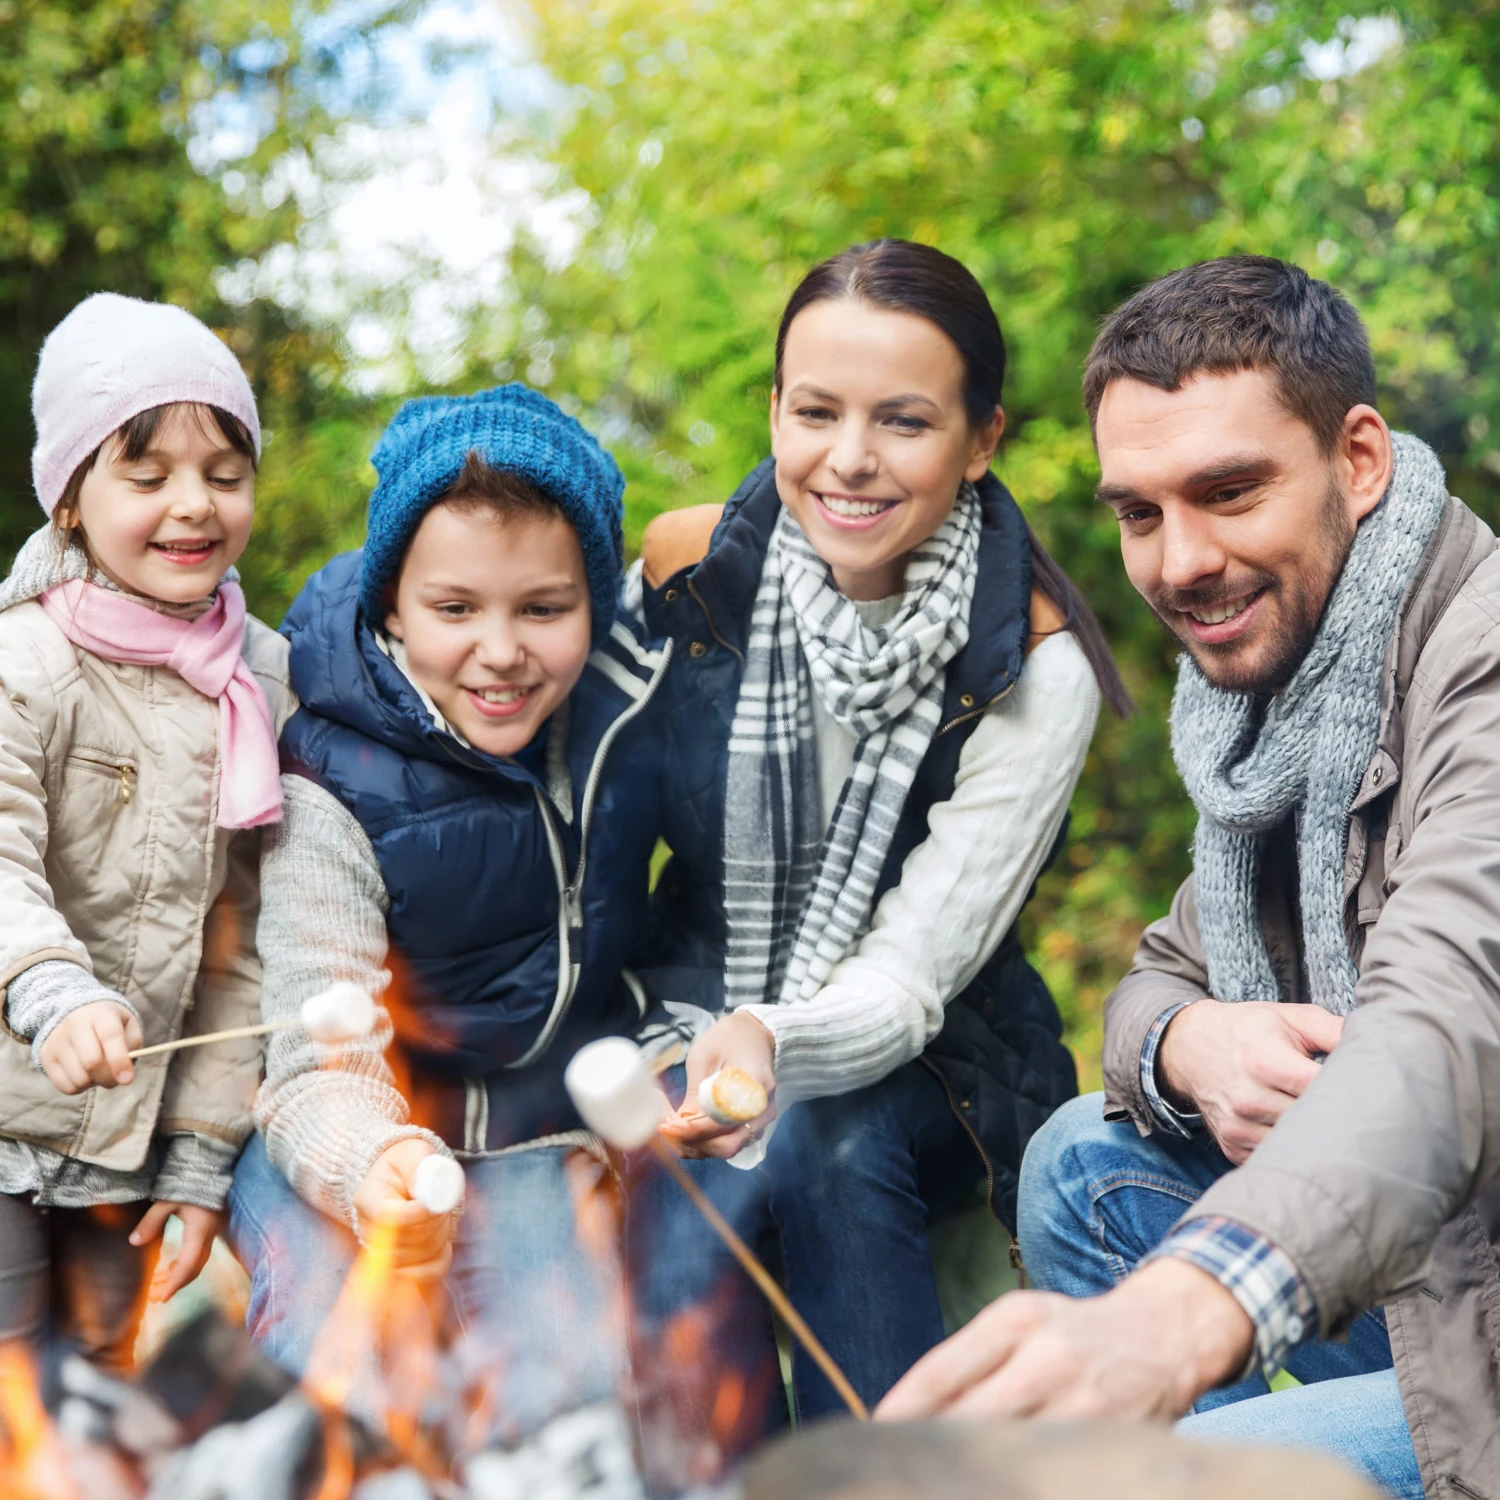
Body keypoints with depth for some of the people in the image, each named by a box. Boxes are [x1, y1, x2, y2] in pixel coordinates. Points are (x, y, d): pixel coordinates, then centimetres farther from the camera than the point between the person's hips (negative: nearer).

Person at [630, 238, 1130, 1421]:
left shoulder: (1037, 670, -16)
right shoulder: (685, 570, -8)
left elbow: (908, 978, -19)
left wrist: (771, 1043, -41)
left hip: (916, 1071, -1)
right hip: (688, 1023, 2)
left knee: (821, 1142, -33)